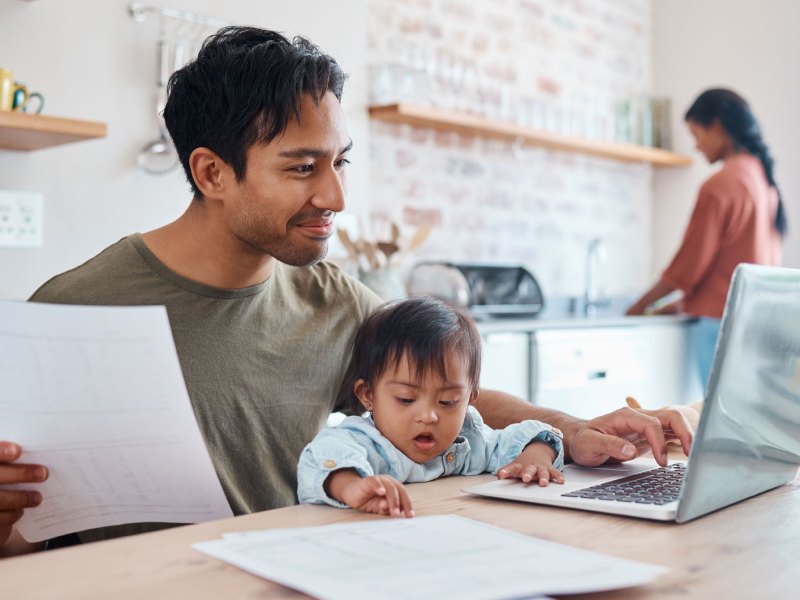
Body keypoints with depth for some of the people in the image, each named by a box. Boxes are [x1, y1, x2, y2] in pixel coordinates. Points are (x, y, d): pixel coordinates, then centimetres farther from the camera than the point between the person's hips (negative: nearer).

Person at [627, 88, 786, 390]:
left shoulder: (719, 185, -13)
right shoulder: (764, 178, 12)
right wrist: (685, 302, 19)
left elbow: (689, 263, -11)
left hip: (722, 321, -8)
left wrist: (640, 306, 2)